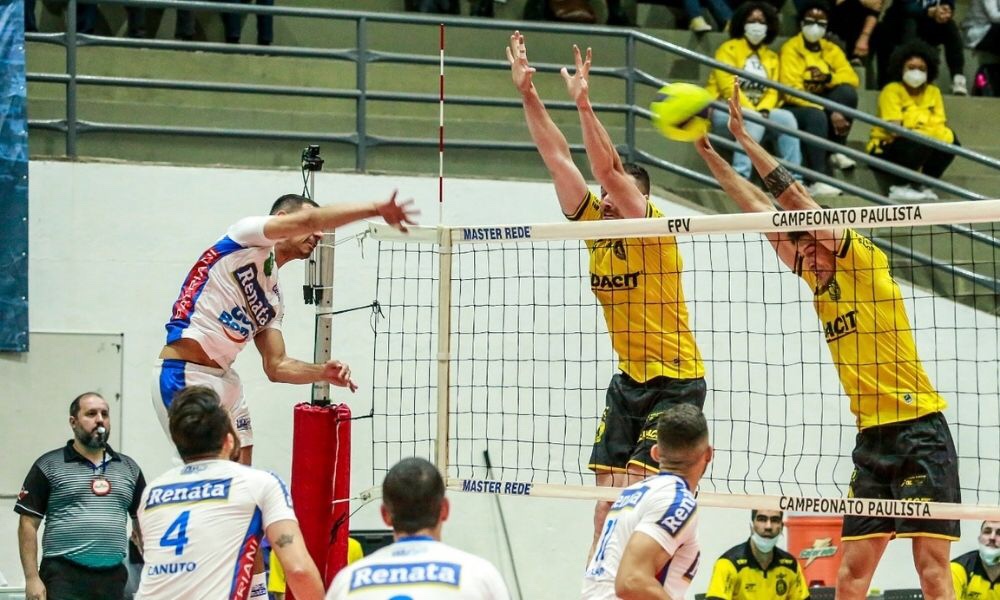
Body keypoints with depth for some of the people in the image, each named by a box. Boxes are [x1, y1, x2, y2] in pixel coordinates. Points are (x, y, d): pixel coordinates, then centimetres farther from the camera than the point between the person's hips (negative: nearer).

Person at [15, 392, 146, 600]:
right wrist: (32, 578, -9)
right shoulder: (49, 466, 2)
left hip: (112, 580, 4)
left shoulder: (129, 468, 14)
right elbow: (28, 524, -1)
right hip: (64, 578, -4)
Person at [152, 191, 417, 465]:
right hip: (185, 376, -10)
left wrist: (322, 372, -2)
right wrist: (376, 208, -18)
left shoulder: (273, 297, 19)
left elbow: (276, 365, 15)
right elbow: (309, 219, -19)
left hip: (224, 378, 10)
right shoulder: (247, 235, -2)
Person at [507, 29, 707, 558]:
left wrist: (582, 102, -33)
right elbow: (557, 158, 0)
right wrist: (527, 92, -5)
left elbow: (608, 168, -26)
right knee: (608, 504, 2)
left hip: (675, 382, -7)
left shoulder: (652, 228, -12)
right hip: (627, 381, 7)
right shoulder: (595, 225, 4)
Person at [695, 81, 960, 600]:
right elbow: (762, 210, 17)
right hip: (871, 439, 8)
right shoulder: (819, 279, 14)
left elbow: (795, 201, -10)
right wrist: (710, 155, 18)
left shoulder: (865, 263, -5)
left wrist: (746, 139, -5)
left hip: (918, 431, -8)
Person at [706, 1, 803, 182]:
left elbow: (773, 91, 5)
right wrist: (752, 112, -21)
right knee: (754, 121, -35)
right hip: (726, 111, -5)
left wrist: (764, 110, -17)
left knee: (787, 118, -22)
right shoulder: (729, 49, -2)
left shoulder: (771, 57, 15)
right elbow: (728, 87, -13)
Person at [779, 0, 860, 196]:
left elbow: (851, 78, -3)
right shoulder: (791, 48, -8)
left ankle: (837, 151, -16)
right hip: (796, 108, -5)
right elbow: (791, 90, -20)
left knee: (848, 92, -22)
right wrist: (829, 112, -28)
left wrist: (828, 78, -25)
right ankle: (819, 181, -46)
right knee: (817, 117, -38)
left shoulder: (831, 49, 11)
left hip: (823, 105, 5)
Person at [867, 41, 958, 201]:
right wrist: (929, 132, -22)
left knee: (951, 141, -17)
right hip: (886, 151, -5)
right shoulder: (892, 90, -10)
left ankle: (927, 186, -2)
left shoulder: (933, 92, 5)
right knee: (920, 142, -32)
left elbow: (941, 127, -5)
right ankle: (899, 187, -15)